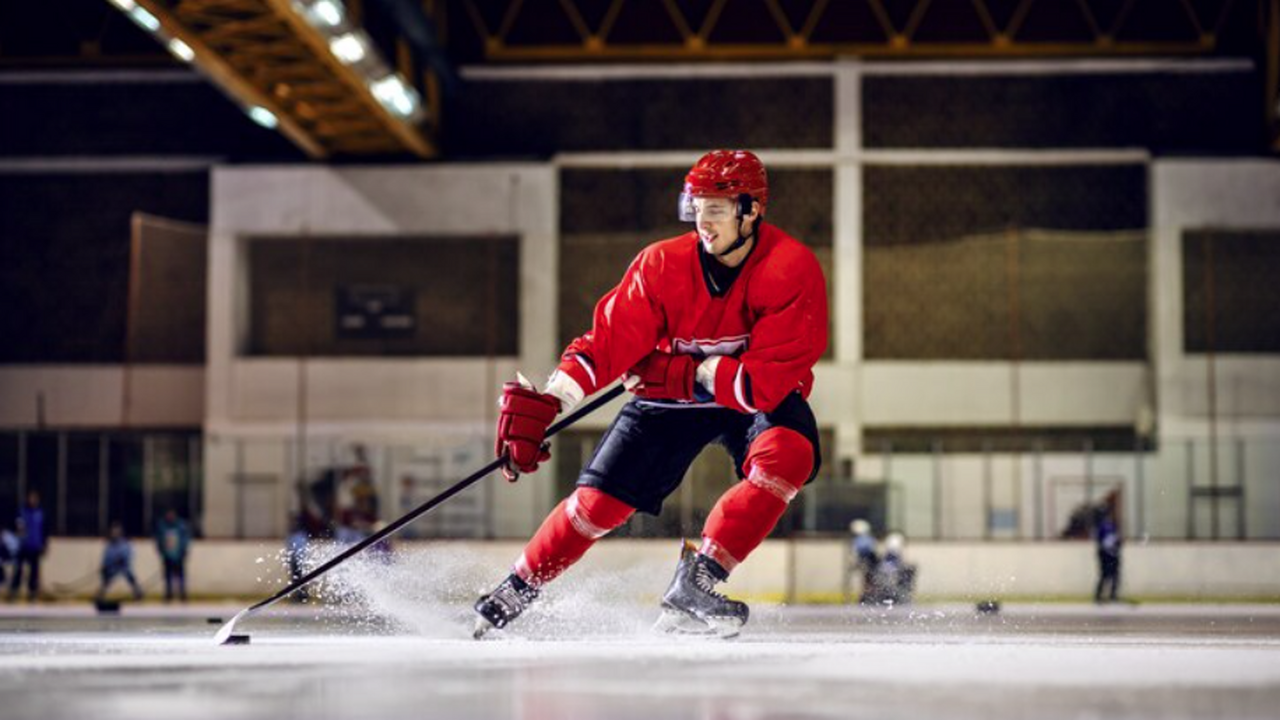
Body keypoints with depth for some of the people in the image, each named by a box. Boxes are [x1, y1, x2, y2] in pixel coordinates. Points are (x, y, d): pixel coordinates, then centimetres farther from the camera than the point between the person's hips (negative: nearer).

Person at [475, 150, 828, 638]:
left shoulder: (793, 271, -25)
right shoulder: (663, 265, -16)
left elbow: (768, 381, -29)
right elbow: (608, 339, -16)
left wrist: (679, 371, -26)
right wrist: (544, 403, -28)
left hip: (759, 399, -1)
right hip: (671, 398, 1)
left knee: (788, 452, -33)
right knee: (599, 500, -8)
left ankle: (694, 583, -27)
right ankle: (516, 591, 17)